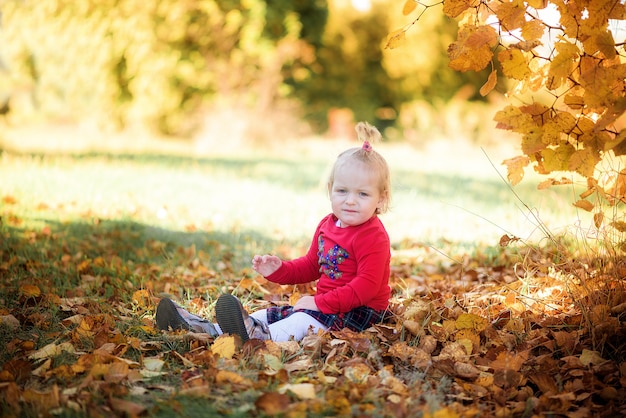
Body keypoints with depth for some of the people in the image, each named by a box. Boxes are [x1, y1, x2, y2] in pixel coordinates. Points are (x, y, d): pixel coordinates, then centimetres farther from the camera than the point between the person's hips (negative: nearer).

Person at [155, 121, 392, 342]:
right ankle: (206, 329, -6)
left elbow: (367, 285, -25)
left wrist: (320, 303, -26)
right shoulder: (327, 226, 11)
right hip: (325, 305, 9)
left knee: (306, 321, -34)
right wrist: (279, 270, 5)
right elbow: (311, 266, 23)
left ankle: (258, 337, -59)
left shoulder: (373, 237, -17)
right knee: (270, 314, 0)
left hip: (359, 312, -9)